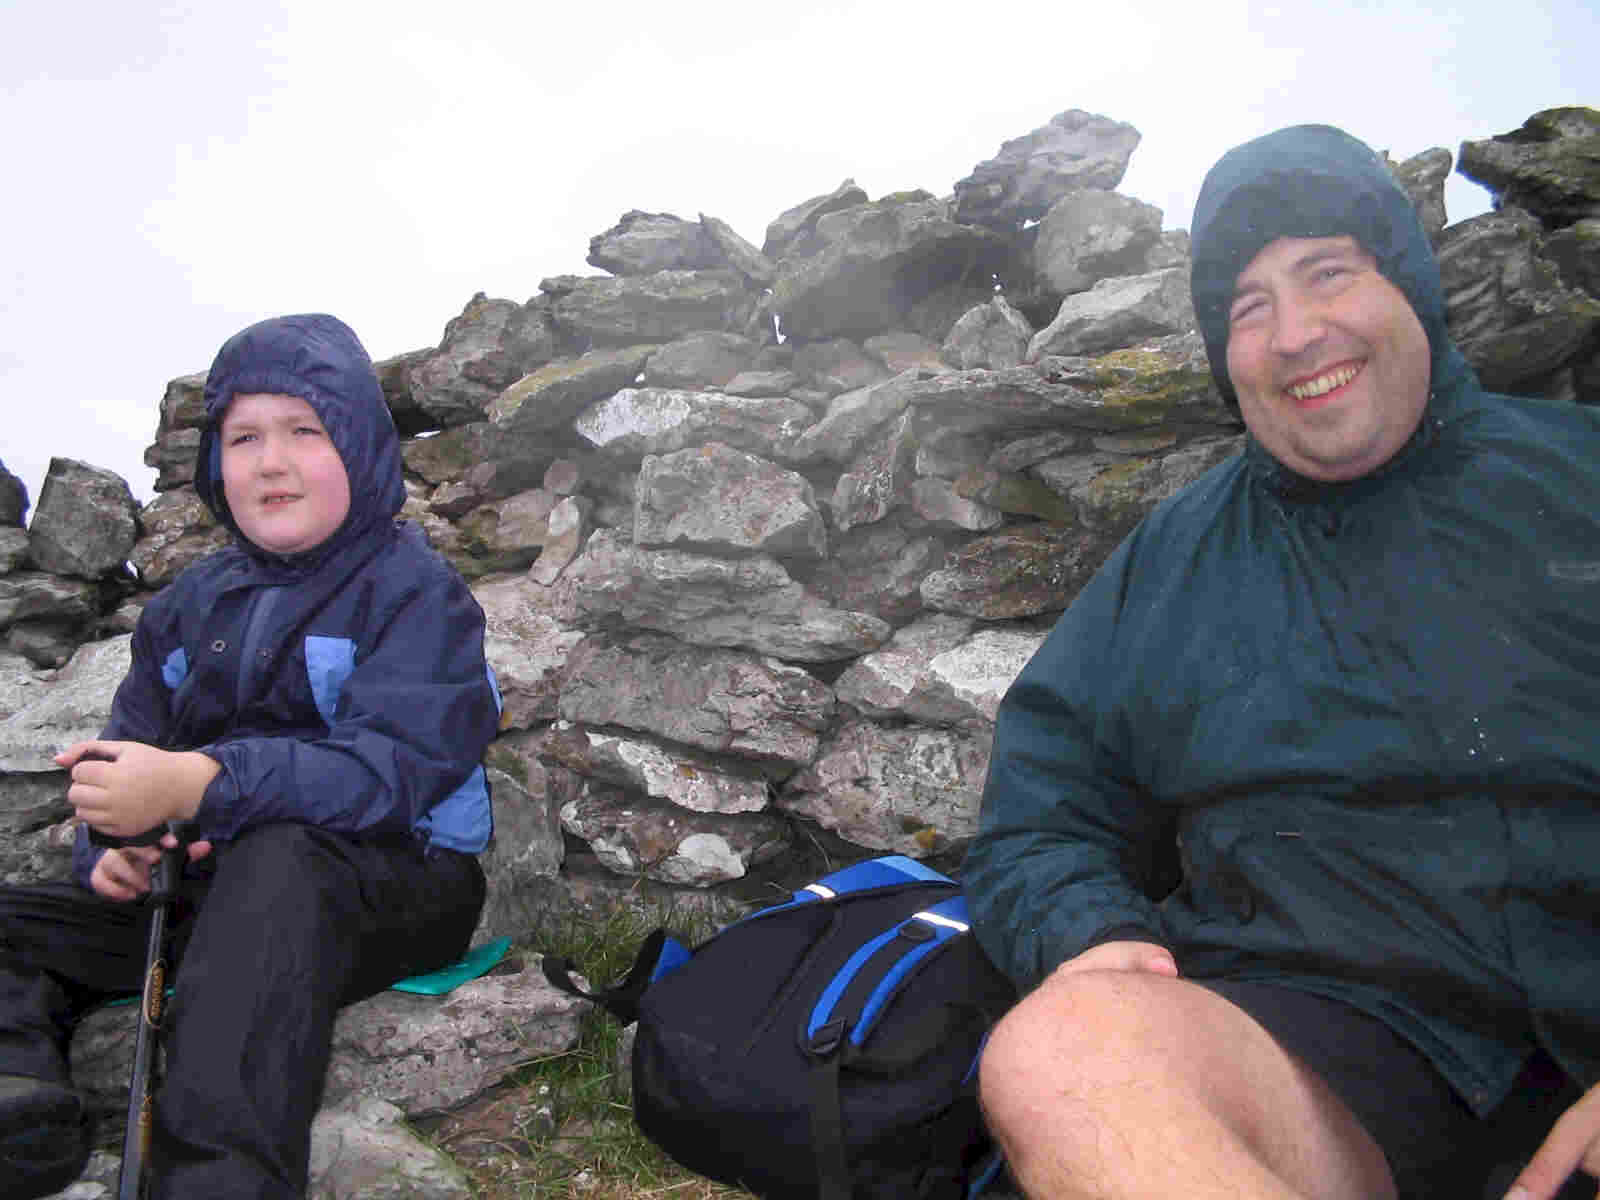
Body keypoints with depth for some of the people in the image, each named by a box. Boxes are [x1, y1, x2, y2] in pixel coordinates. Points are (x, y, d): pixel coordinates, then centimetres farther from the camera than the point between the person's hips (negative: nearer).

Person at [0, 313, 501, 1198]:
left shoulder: (414, 591, -7)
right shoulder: (190, 604, 15)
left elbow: (389, 769, -21)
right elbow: (133, 747, 12)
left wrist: (195, 785, -33)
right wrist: (110, 845, -13)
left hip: (392, 886, -6)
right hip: (207, 888, 7)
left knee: (274, 856, -38)